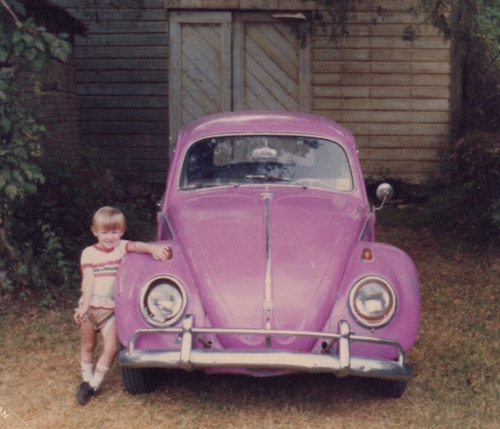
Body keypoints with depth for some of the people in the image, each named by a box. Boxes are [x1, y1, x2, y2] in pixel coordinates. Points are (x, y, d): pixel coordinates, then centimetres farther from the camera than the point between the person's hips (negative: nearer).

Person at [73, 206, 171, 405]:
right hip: (90, 307, 0)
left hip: (112, 309, 0)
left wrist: (153, 249, -42)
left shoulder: (122, 247, 0)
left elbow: (137, 246, -21)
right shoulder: (89, 253, -2)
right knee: (88, 346, 14)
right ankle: (86, 379, 33)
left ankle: (94, 384, 8)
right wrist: (84, 305, -24)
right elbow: (88, 279, -11)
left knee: (111, 348, -8)